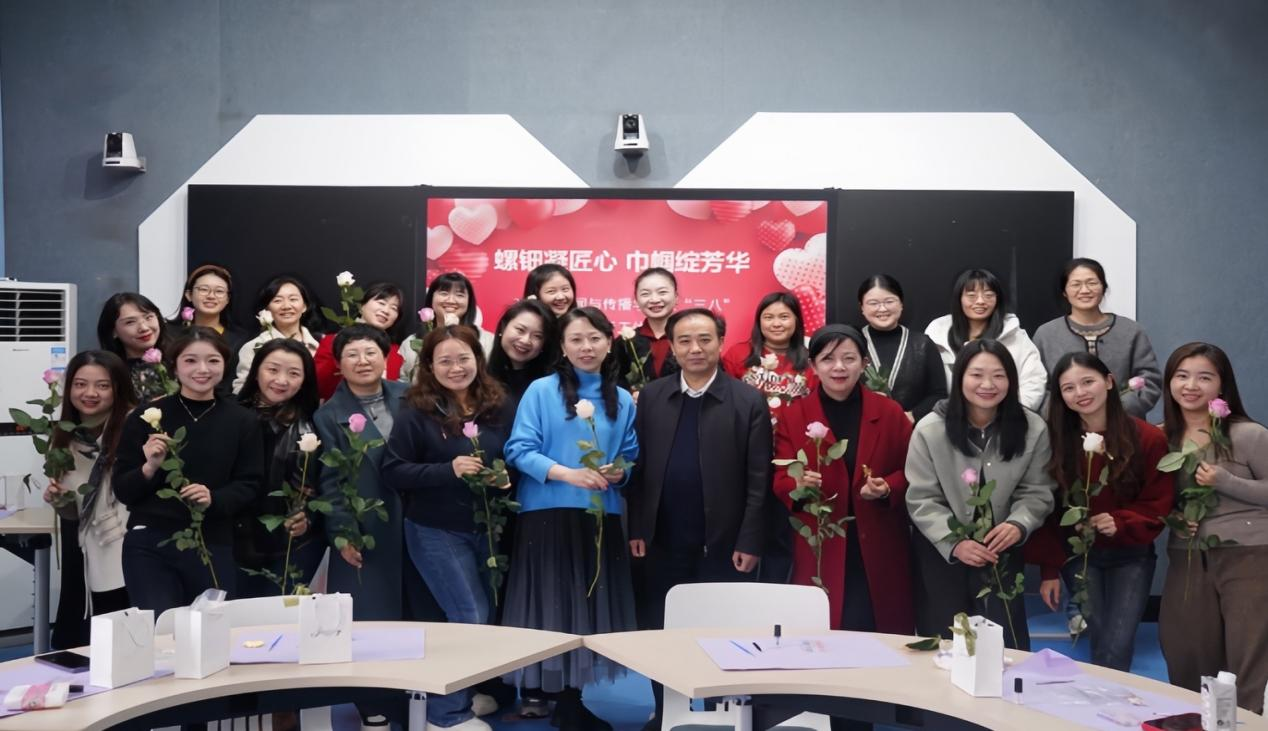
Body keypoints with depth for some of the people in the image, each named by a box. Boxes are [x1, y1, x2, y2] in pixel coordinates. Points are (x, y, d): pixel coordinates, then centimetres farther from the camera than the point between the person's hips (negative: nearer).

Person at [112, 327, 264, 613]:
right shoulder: (146, 416, 0)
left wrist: (213, 499, -16)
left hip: (214, 547, 1)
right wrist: (149, 467, -18)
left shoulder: (242, 421, 2)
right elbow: (121, 490, 1)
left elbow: (249, 486, 3)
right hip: (149, 545, -1)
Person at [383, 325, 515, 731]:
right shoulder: (417, 412, -11)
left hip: (485, 528, 5)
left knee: (486, 615, 13)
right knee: (470, 618, -6)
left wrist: (506, 479, -10)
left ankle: (462, 690, 36)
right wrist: (449, 470, -25)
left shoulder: (498, 407, 1)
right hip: (435, 531, -5)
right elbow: (393, 471, -14)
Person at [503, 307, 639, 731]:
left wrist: (619, 473, -9)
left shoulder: (622, 400, 12)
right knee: (551, 606, -2)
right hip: (548, 515, -3)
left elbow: (631, 458, 14)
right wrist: (568, 474, -19)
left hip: (601, 519, 4)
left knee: (591, 607, 5)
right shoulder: (541, 391, 1)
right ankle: (543, 689, 13)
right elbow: (519, 449, -7)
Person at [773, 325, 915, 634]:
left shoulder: (890, 412, 4)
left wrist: (886, 489, -13)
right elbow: (781, 481, 1)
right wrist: (799, 485, -21)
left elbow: (910, 472, 8)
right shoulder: (793, 416, 2)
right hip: (819, 549, -1)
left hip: (879, 549, 1)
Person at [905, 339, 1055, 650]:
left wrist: (1018, 525, -24)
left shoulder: (1033, 429, -8)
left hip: (1001, 551, 1)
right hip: (940, 552, -1)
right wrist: (954, 541, -23)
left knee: (1007, 646, 7)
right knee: (944, 645, 9)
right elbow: (922, 500, -10)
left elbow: (1037, 492, -4)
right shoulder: (930, 430, -12)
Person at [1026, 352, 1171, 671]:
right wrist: (1049, 569, -4)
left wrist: (1121, 524, -22)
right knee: (1100, 643, -3)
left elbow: (1158, 504, -3)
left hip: (1130, 556, 0)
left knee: (1116, 649, -9)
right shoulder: (1055, 440, -8)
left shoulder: (1148, 438, -9)